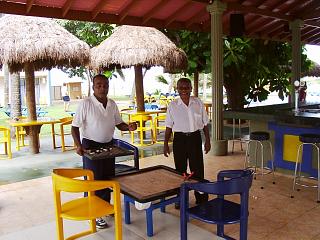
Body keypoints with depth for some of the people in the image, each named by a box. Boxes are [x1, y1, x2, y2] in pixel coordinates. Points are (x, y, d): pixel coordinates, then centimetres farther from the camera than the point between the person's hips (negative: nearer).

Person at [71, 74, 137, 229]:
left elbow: (118, 124, 9)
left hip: (108, 145, 6)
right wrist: (78, 145, -27)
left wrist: (128, 127, -12)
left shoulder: (112, 104, 2)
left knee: (107, 177, 17)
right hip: (91, 146, -6)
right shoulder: (86, 104, -16)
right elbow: (75, 127, -14)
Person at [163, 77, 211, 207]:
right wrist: (165, 144, 2)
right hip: (179, 139, 0)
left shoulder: (198, 103, 0)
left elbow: (205, 123, 7)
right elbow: (169, 127, 2)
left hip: (195, 138, 0)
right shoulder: (172, 105, -2)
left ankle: (201, 198, 20)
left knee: (197, 169, 4)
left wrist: (207, 140, 6)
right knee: (180, 170, 9)